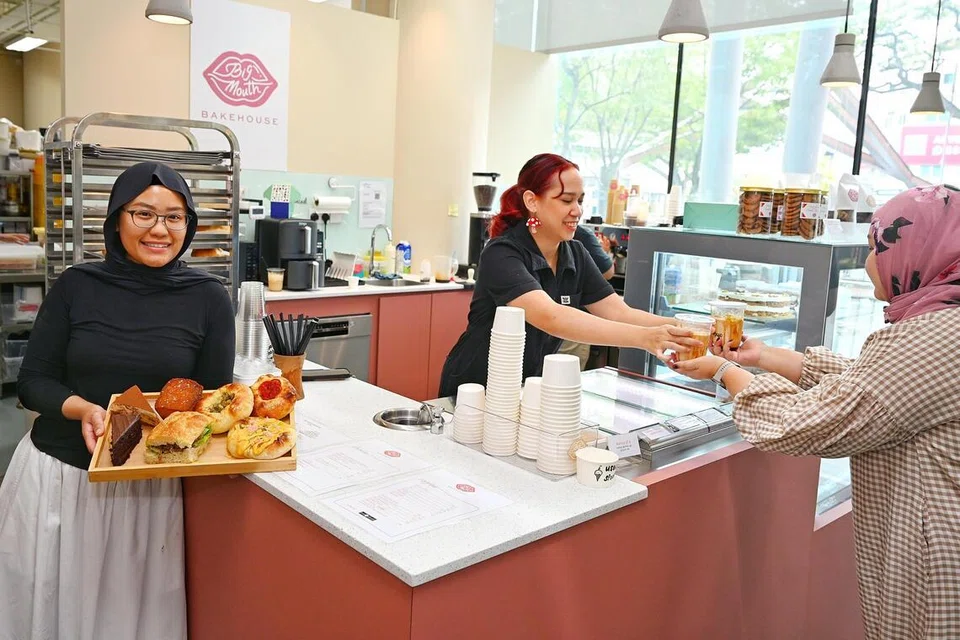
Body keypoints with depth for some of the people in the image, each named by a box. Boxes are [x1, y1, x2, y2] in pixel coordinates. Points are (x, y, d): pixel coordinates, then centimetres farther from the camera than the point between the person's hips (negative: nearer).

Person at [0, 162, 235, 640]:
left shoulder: (208, 299, -5)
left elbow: (215, 396, 1)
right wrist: (82, 408, -18)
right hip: (56, 474, 1)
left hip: (151, 487, -1)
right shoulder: (76, 286, -2)